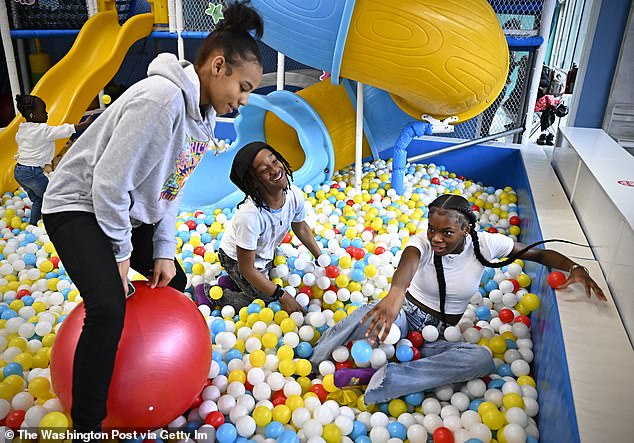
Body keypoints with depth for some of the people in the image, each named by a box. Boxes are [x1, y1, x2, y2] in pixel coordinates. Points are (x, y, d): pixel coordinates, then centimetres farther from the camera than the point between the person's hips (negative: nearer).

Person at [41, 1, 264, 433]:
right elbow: (110, 180, -27)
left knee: (173, 280, 15)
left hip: (130, 211, 10)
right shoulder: (162, 98, -29)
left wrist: (164, 251, 2)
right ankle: (87, 425, -5)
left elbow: (170, 187, 6)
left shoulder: (203, 114, 1)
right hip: (79, 205, -9)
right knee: (108, 308, -24)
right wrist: (121, 252, -16)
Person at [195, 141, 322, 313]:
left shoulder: (295, 195, -24)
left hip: (266, 252, 7)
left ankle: (231, 281, 33)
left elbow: (301, 228, 1)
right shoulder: (249, 215, -43)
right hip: (236, 259, -7)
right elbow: (247, 269, -30)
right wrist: (281, 296, -25)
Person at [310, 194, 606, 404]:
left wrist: (574, 267, -22)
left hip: (440, 333, 3)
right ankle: (308, 365, -17)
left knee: (482, 358, -32)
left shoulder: (485, 244, -12)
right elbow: (408, 263, -44)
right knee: (368, 317, -39)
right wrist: (396, 292, -68)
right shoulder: (423, 243, -19)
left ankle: (379, 378, -33)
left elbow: (539, 253, -1)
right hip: (407, 314, -2)